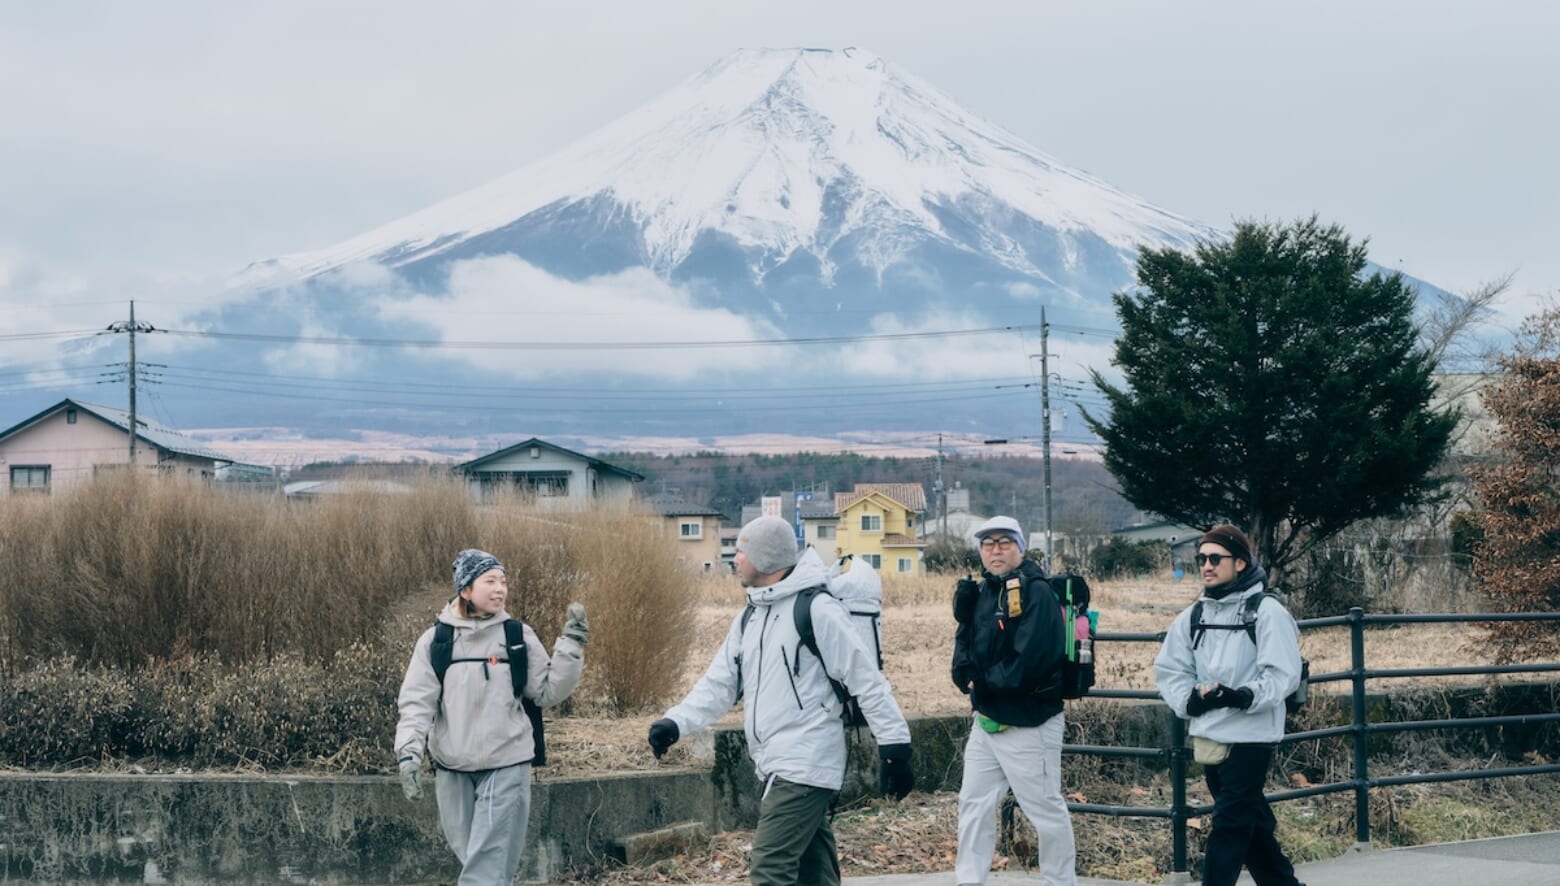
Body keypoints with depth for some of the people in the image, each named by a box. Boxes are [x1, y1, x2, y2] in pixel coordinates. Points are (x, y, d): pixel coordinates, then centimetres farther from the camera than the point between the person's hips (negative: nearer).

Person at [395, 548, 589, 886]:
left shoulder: (519, 636, 1)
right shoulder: (435, 640, 1)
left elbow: (547, 693, 1)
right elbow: (417, 701, -3)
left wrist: (571, 646, -8)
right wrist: (409, 752, -16)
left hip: (506, 767, -2)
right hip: (452, 769, 2)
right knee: (472, 856, 9)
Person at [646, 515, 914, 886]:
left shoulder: (817, 610, -13)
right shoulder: (749, 618, 14)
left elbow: (867, 680, -13)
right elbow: (719, 684, 13)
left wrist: (894, 746, -14)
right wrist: (676, 722, -3)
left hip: (806, 766, -9)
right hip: (777, 768, 9)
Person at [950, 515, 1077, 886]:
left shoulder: (1036, 592, -15)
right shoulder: (982, 592, 10)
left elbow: (1030, 660, -24)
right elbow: (967, 648, 10)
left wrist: (984, 680, -13)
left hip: (1028, 724, -8)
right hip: (987, 720, 8)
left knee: (1046, 809, 2)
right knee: (974, 804, 12)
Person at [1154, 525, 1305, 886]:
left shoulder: (1267, 611, -10)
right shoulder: (1193, 616, 7)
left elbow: (1283, 674, -15)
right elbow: (1169, 669, 9)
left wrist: (1242, 697, -28)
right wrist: (1189, 700, -9)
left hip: (1250, 737, -6)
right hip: (1208, 737, 6)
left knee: (1229, 826, -7)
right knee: (1251, 822, 16)